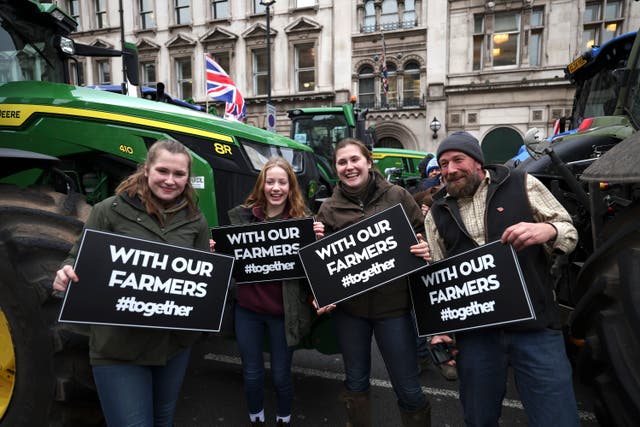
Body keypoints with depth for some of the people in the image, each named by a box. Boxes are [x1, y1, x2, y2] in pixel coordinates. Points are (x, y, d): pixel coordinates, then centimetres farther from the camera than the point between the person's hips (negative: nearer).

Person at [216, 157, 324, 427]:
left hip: (284, 311, -1)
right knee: (252, 374, 17)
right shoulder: (241, 216, -2)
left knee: (281, 375, 15)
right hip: (247, 309, 2)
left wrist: (317, 241, -24)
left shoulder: (303, 219, -7)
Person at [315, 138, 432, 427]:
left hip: (392, 303, -1)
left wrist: (425, 249, -15)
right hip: (347, 306, 2)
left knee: (408, 389, 8)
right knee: (355, 383, 19)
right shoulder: (329, 209, 3)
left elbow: (423, 237, 5)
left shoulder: (397, 196, -1)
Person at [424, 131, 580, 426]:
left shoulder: (521, 185, 2)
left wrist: (547, 230, -17)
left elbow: (569, 233, 6)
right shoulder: (436, 214, 8)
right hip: (474, 332, 2)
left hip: (535, 325, -1)